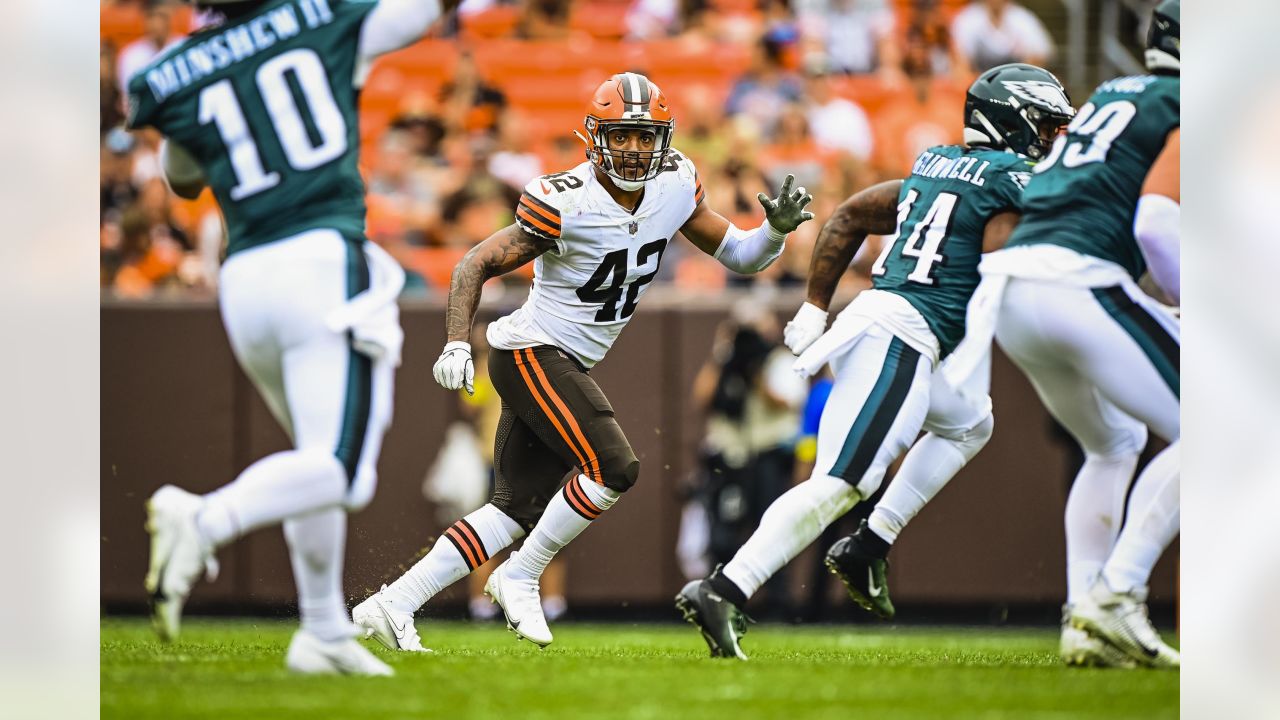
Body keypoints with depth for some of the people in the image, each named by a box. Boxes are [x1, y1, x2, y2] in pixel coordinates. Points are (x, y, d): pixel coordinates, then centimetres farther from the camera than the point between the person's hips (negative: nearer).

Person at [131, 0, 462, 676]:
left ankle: (325, 632, 20)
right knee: (338, 471, -11)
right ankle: (204, 519, -34)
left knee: (319, 456, 22)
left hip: (243, 278, 5)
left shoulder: (174, 76, 8)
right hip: (323, 260, -5)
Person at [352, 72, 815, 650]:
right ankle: (519, 579, -4)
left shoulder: (675, 186, 1)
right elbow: (478, 264, -12)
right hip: (532, 351, -8)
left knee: (518, 509, 5)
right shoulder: (564, 204, -19)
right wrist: (457, 343, -23)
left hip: (568, 365, 8)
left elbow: (739, 256, 8)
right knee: (613, 468, -20)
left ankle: (392, 604, 7)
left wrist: (777, 228, -13)